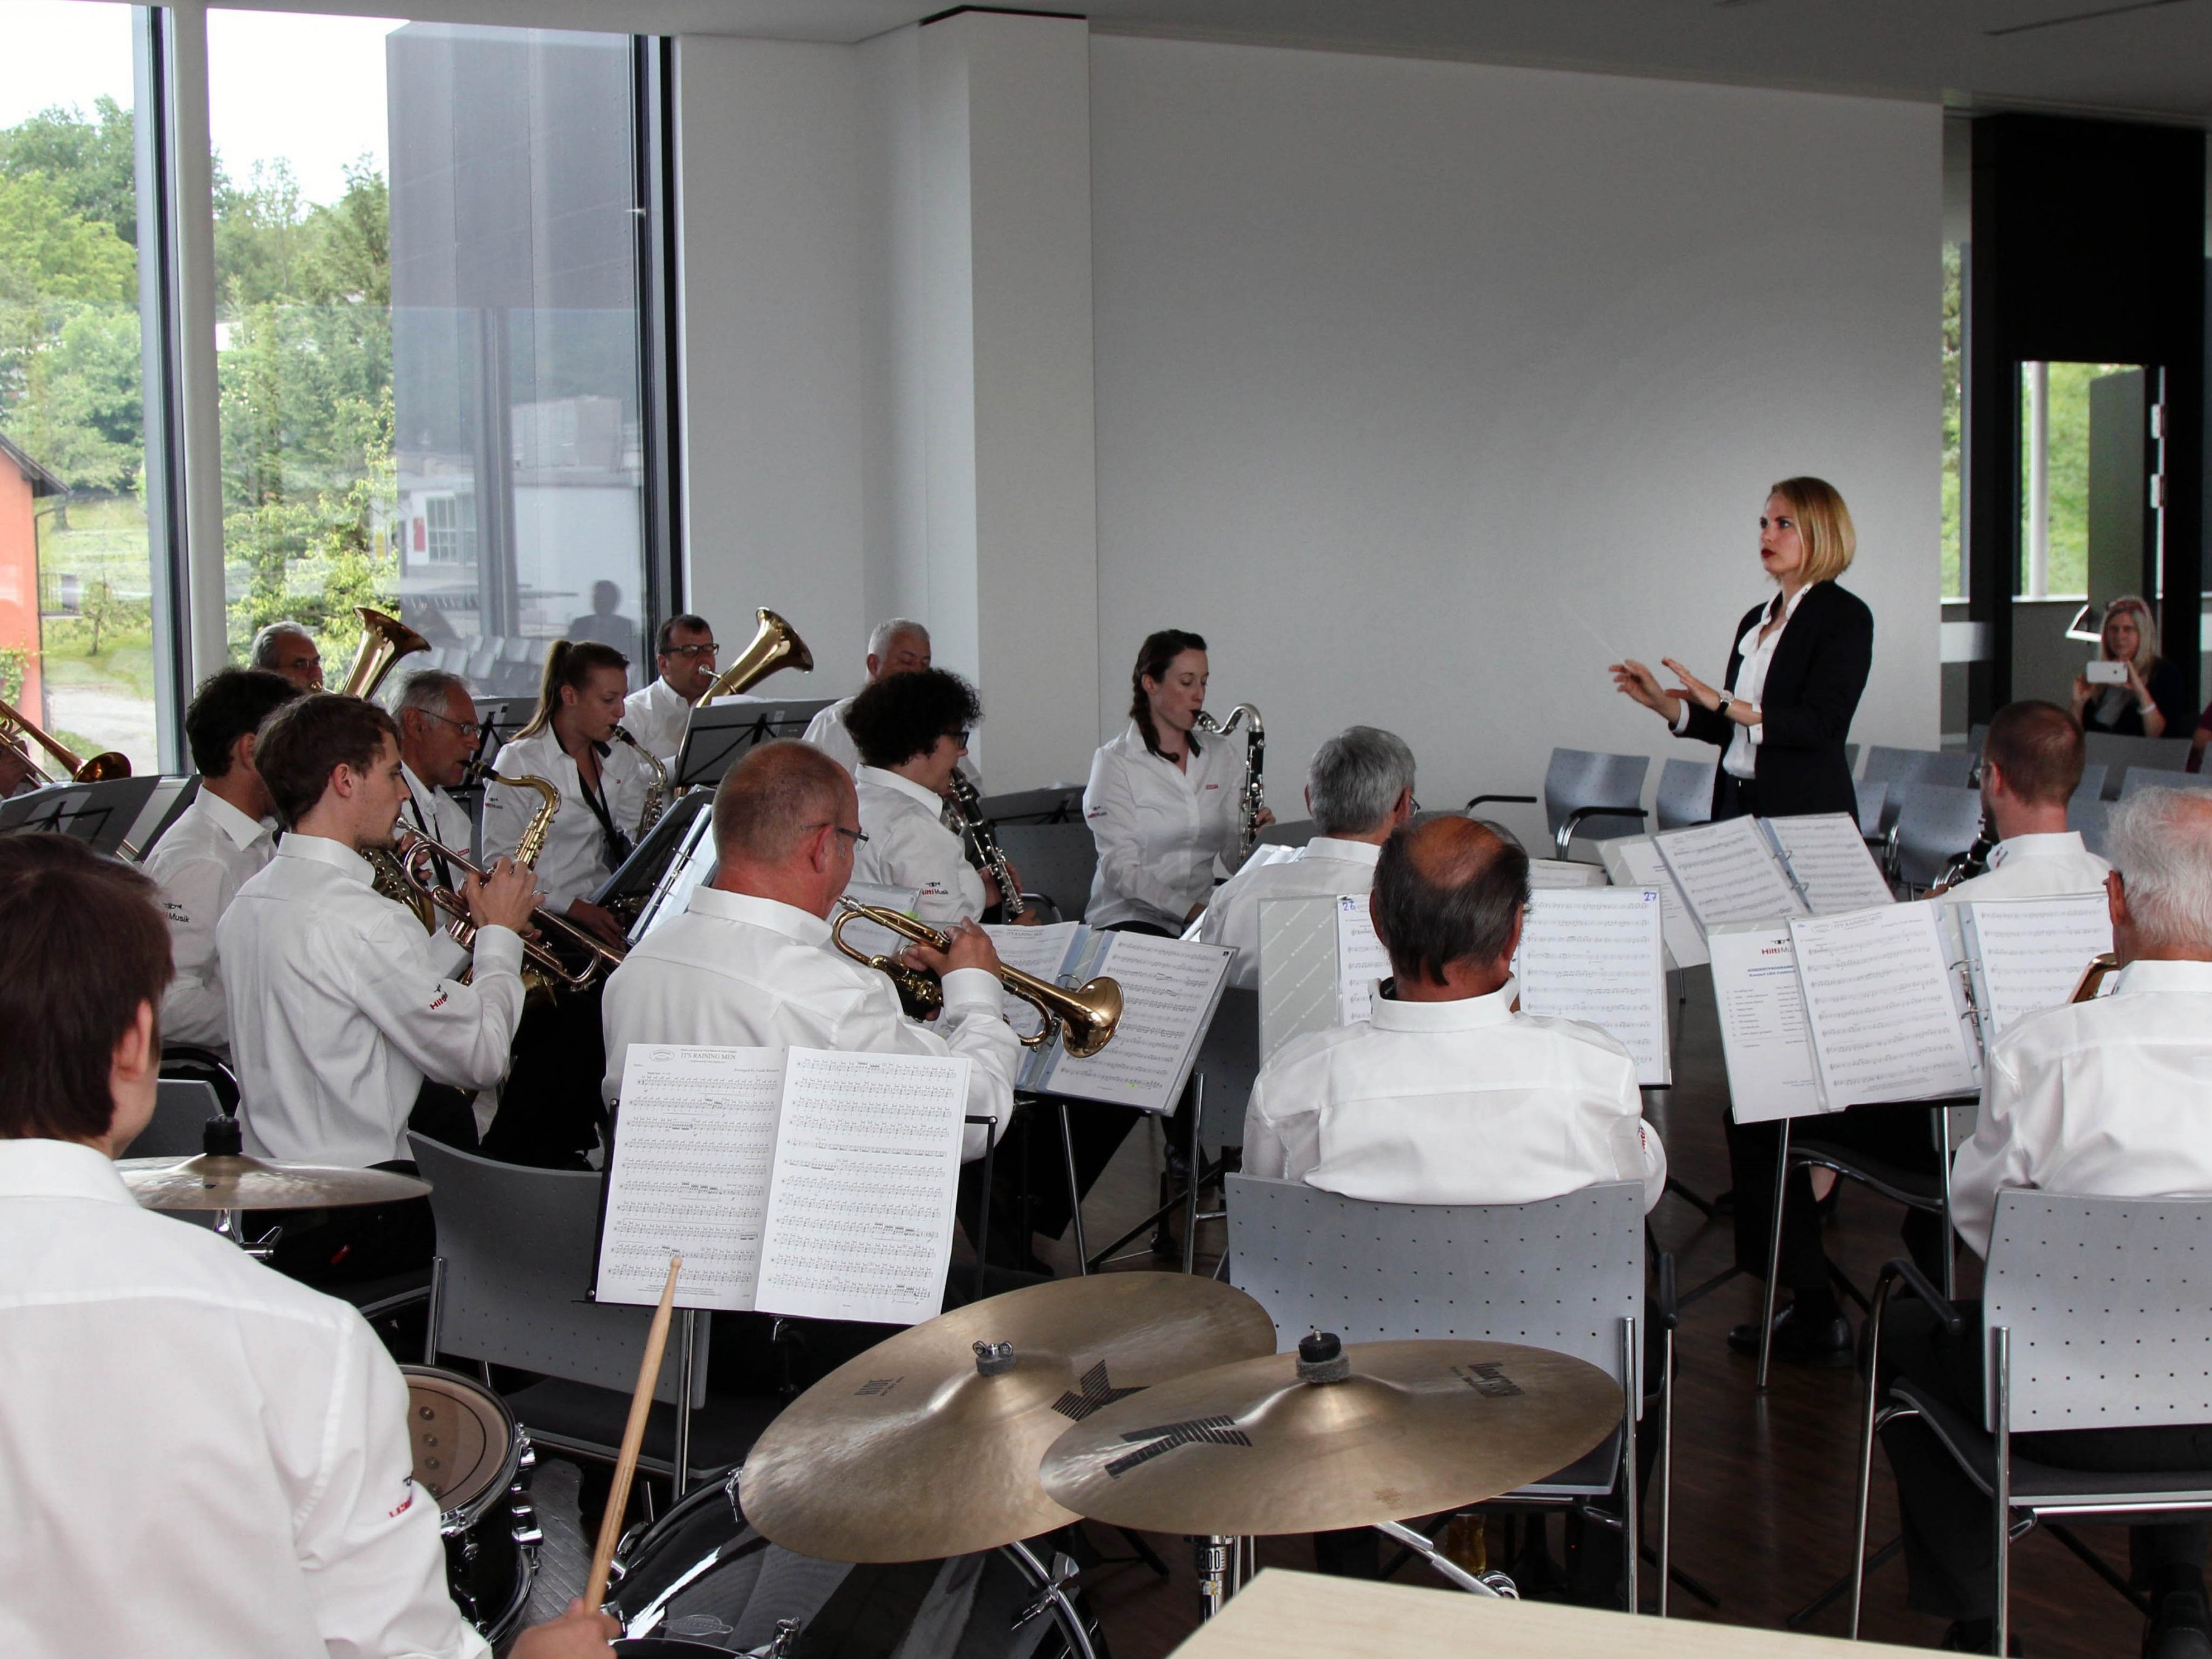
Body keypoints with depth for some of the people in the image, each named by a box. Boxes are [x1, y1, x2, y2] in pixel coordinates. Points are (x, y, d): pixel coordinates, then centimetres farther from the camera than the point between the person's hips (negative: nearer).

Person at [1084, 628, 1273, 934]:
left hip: (1204, 913, 5)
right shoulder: (1114, 763, -5)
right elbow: (1120, 868, -13)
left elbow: (1234, 856, 8)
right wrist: (1190, 910, -25)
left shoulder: (1223, 756, 12)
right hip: (1130, 917, -5)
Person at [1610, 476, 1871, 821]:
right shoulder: (1755, 620, 16)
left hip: (1806, 811, -6)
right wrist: (1660, 702, 2)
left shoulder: (1845, 616, -6)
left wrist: (1723, 703, -22)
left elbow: (1820, 724, -17)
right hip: (1737, 805, 6)